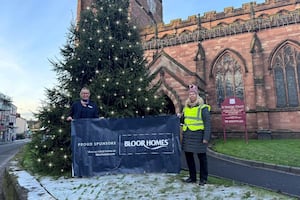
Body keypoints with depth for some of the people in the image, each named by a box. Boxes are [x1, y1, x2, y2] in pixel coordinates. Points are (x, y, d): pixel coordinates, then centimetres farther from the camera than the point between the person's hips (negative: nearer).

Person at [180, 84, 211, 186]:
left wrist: (206, 137, -14)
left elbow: (207, 123, -9)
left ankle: (203, 178, 20)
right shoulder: (186, 107, 13)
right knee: (188, 155, 12)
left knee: (201, 157, 5)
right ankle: (192, 177, 28)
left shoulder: (203, 108, -5)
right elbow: (183, 119, 24)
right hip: (187, 135, 6)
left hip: (198, 135, -6)